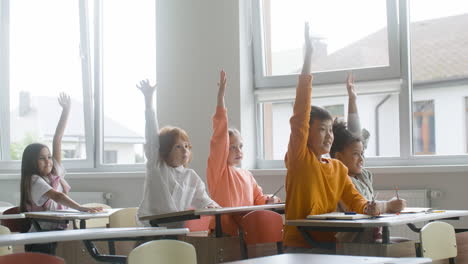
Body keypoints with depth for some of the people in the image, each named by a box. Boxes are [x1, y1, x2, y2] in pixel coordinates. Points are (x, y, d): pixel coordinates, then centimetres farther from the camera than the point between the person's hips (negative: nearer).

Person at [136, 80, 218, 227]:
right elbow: (152, 136, 0)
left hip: (179, 227, 3)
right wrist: (148, 100, -5)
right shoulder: (156, 165, 5)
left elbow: (203, 200, 16)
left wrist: (211, 206, -8)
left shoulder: (192, 177, 14)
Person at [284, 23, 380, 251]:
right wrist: (307, 59, -17)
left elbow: (354, 199, 13)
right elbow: (300, 114, -12)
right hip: (300, 245, -5)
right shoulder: (299, 157, -4)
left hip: (329, 243, 6)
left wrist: (367, 207, -13)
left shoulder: (338, 168, 14)